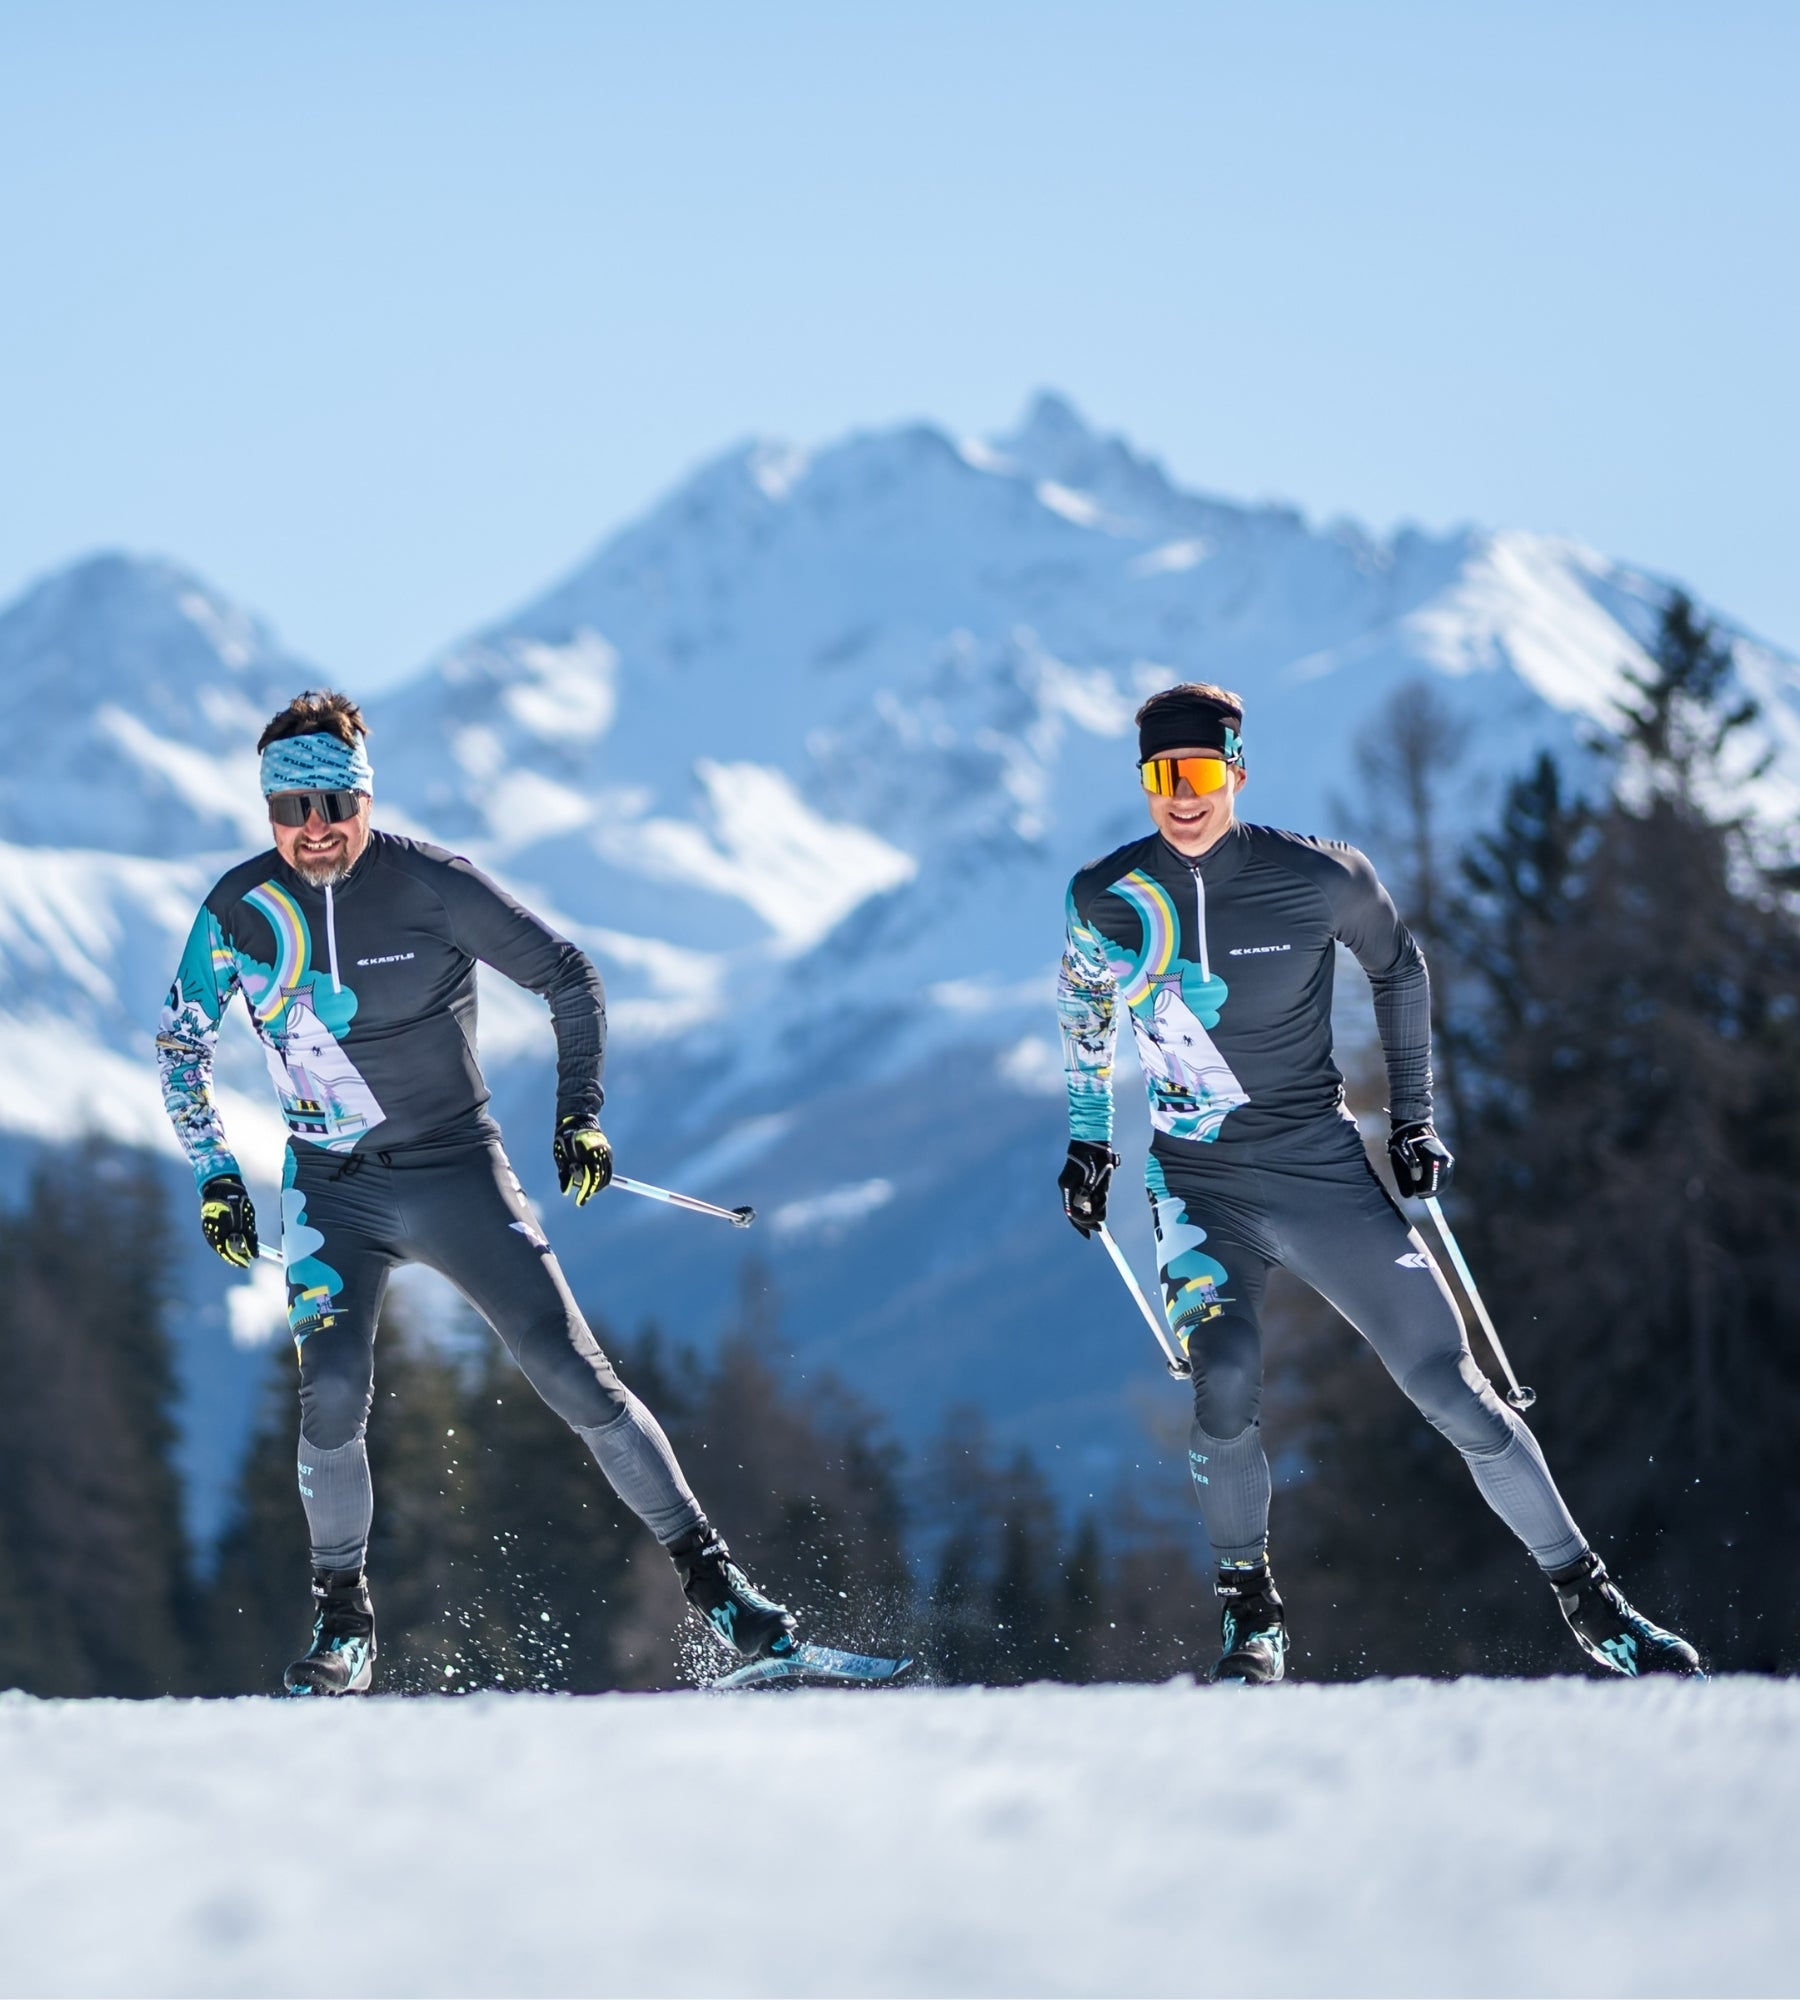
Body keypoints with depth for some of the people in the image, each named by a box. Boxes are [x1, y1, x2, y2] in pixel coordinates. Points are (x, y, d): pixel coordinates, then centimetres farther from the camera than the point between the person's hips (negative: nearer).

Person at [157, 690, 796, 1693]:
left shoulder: (432, 884, -13)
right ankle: (343, 1618, 1)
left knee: (576, 1375, -7)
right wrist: (216, 1176, 1)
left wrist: (581, 1112, -11)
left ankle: (709, 1573, 2)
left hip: (460, 1174, -1)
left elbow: (571, 978, -3)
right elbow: (182, 1049, 9)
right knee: (333, 1394, -17)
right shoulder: (240, 912, -6)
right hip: (335, 1191, 1)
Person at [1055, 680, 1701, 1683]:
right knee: (1226, 1388, -24)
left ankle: (1588, 1597, 8)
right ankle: (1251, 1614, -3)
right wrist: (1089, 1139, 18)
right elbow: (1084, 1009, 16)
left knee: (1455, 1388, -5)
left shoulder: (1319, 878, -11)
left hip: (1324, 1169, 0)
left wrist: (1414, 1117, 8)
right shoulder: (1108, 901, -6)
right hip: (1200, 1184, 0)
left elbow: (1399, 970, 9)